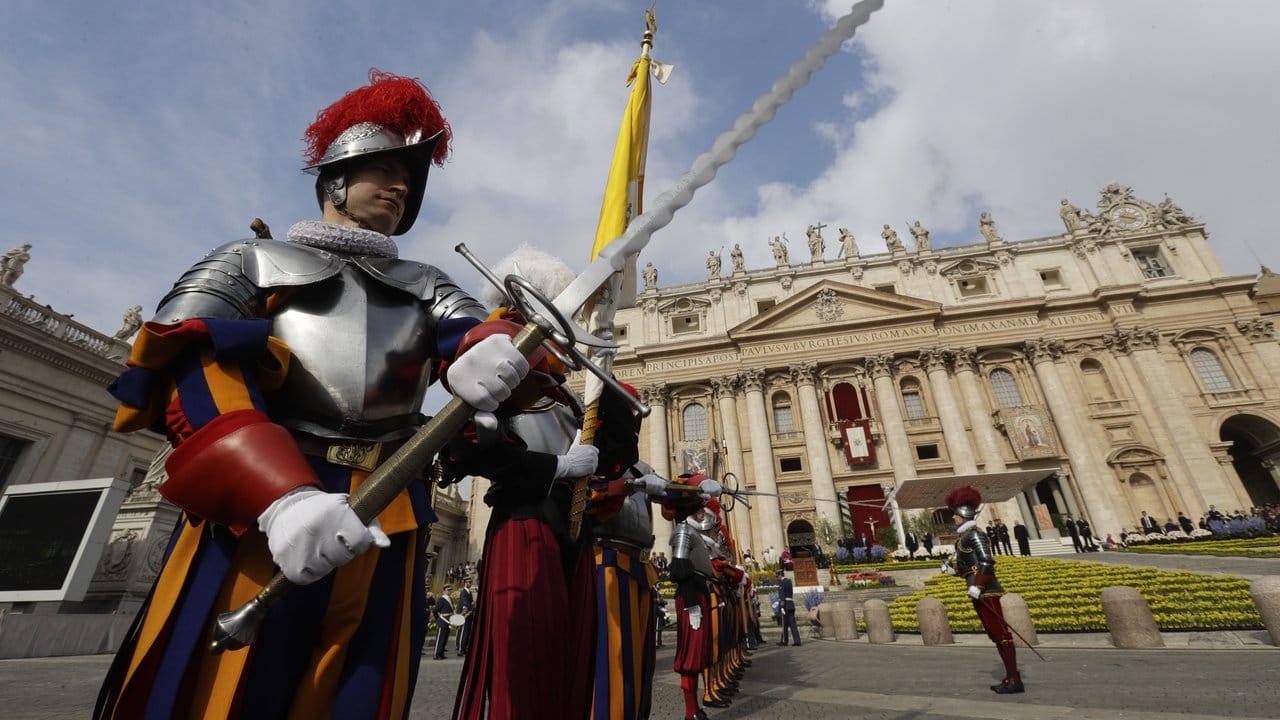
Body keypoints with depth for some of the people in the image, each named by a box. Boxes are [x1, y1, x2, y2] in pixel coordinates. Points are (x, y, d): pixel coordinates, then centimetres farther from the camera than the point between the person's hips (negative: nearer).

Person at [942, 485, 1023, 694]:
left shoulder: (974, 534, -12)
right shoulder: (964, 537, 16)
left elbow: (987, 563, -20)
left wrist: (978, 586, -24)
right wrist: (952, 569, 10)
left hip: (985, 591, -10)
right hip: (978, 592, 10)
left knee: (1000, 633, -4)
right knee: (996, 635, 14)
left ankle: (1015, 680, 2)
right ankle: (1010, 677, 23)